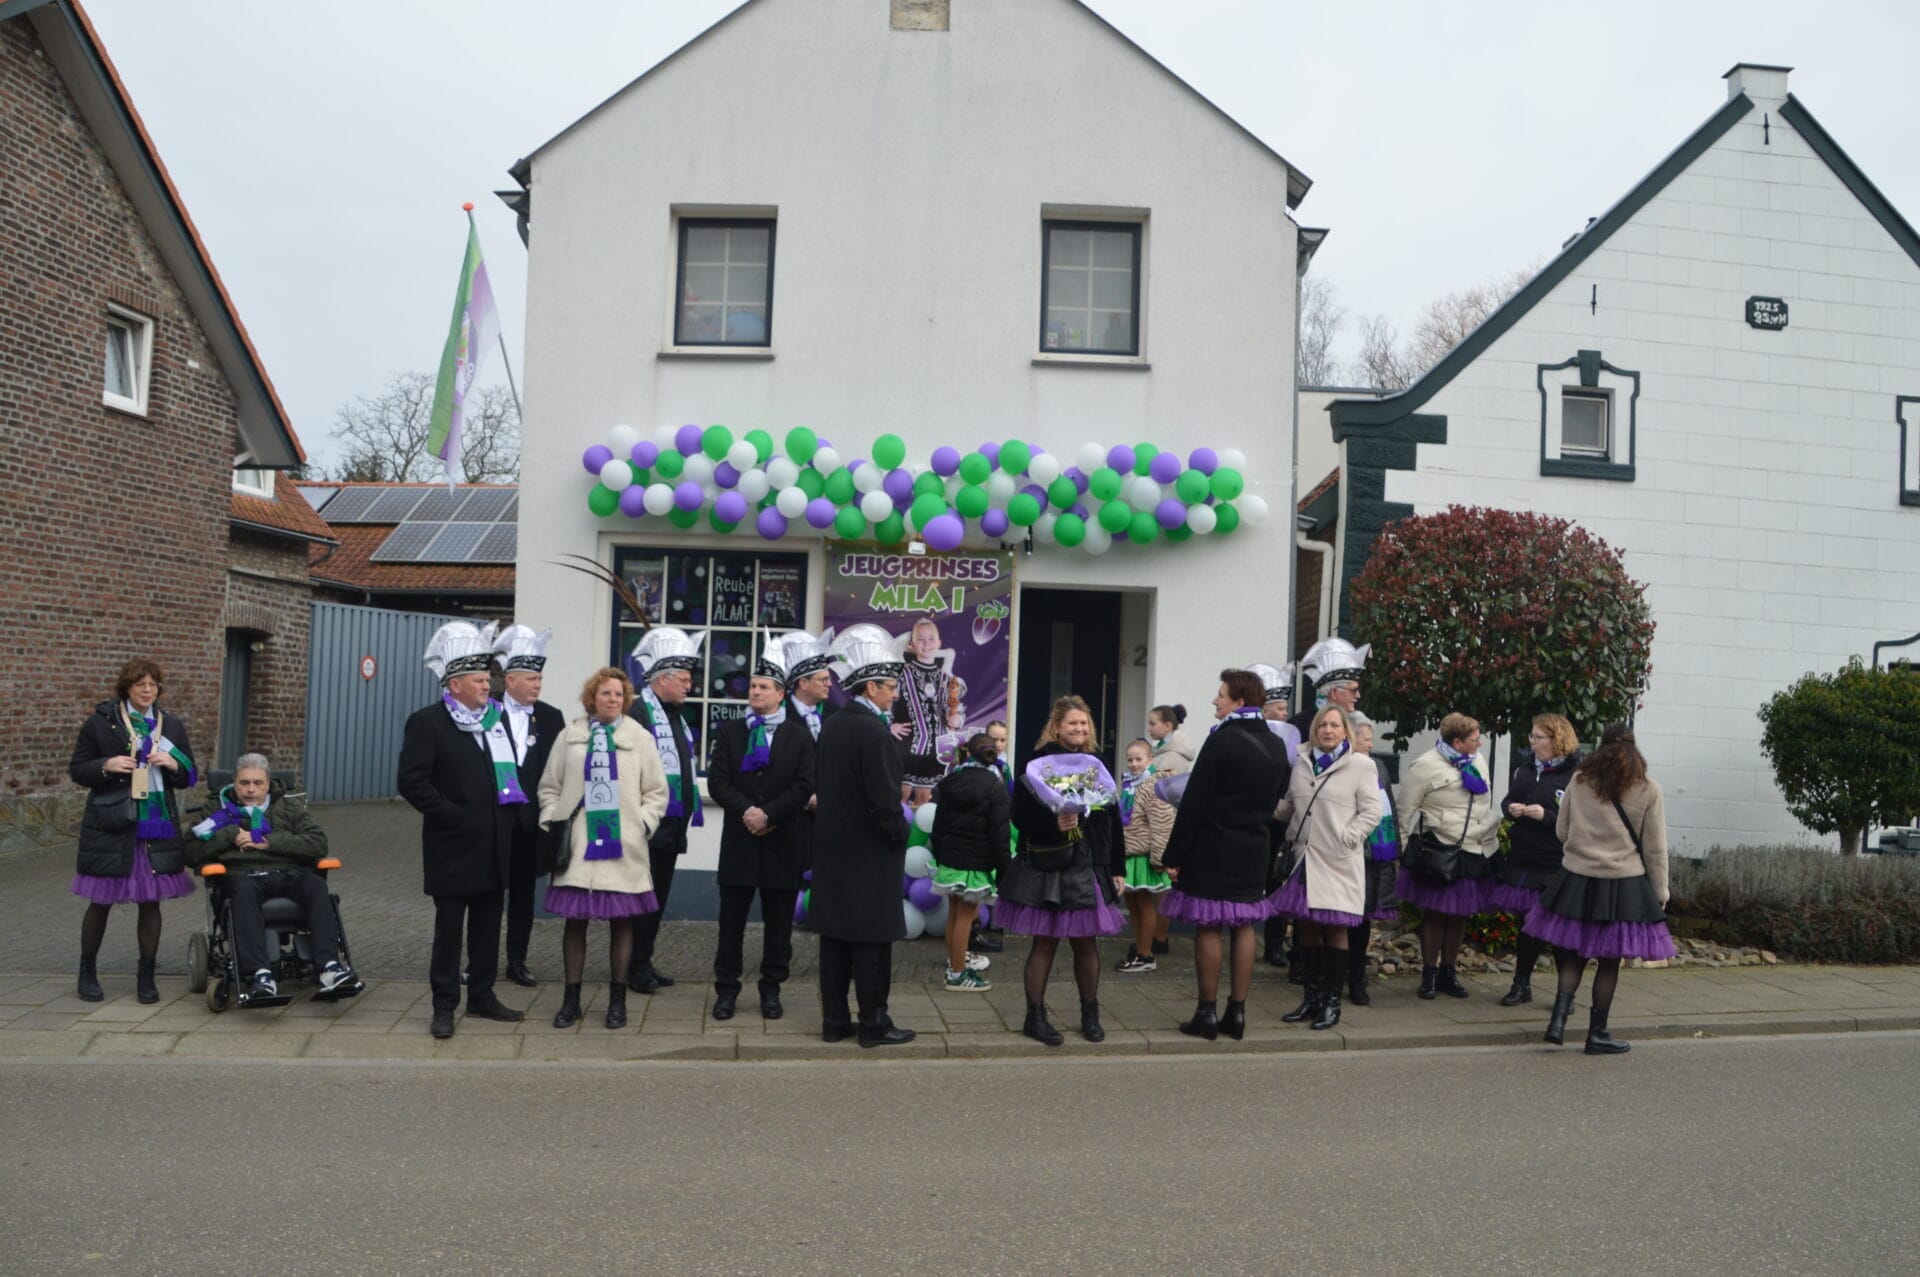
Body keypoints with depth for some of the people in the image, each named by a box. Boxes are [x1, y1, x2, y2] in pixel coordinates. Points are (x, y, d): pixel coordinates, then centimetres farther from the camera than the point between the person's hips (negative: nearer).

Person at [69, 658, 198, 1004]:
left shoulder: (172, 725, 10)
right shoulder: (100, 722, 0)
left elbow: (190, 778, 13)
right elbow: (76, 770, 3)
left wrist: (173, 764, -9)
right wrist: (106, 766, -17)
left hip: (158, 829, 2)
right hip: (110, 827, -2)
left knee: (150, 902, 4)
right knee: (101, 901, 6)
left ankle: (146, 976, 15)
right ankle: (87, 972, 25)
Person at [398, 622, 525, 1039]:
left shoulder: (497, 718, 12)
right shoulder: (427, 722, -8)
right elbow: (412, 782, -14)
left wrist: (513, 814, 7)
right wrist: (454, 816, -16)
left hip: (495, 846, 6)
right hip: (454, 848, -6)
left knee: (488, 925, 14)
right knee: (449, 927, 1)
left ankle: (482, 996, 25)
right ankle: (444, 1006, 10)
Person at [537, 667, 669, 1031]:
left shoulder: (640, 738, 5)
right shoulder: (569, 736, 7)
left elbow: (656, 791, 7)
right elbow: (550, 786, 11)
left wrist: (643, 824, -4)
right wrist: (552, 822, -1)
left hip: (623, 846, 0)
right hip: (578, 844, 0)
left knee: (621, 920, 5)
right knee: (575, 920, 4)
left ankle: (617, 999, 15)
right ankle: (571, 999, 15)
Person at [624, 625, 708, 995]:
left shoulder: (676, 714, 15)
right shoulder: (638, 713, -14)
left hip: (672, 826, 9)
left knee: (658, 897, 14)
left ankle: (644, 962, 24)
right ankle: (635, 968, 7)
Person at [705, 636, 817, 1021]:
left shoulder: (799, 736, 4)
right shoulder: (729, 732, 8)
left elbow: (804, 786, -5)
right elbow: (717, 781, -2)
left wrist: (769, 814, -14)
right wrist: (746, 810, -16)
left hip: (781, 841, -1)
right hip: (738, 841, 1)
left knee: (778, 921, 6)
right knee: (731, 920, 5)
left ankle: (771, 989, 17)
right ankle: (726, 989, 14)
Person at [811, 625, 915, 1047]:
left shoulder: (831, 727, 9)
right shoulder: (875, 732, -19)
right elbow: (885, 799, -21)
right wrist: (901, 834, -7)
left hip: (833, 849, 9)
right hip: (869, 854, -8)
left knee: (835, 936, 11)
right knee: (872, 939, -1)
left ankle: (834, 1020, 18)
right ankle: (874, 1025, 6)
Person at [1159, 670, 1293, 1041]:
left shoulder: (1222, 741, -15)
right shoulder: (1276, 745, 7)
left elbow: (1194, 802, -16)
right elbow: (1277, 799, 14)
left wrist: (1174, 855, -12)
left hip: (1212, 850, -6)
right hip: (1255, 851, 7)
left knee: (1208, 927, 0)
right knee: (1244, 927, 11)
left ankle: (1207, 1013, 4)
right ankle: (1237, 1012, 15)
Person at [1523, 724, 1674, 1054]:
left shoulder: (1579, 781, 2)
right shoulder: (1649, 790, -4)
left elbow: (1561, 831, 7)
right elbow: (1655, 848, -1)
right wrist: (1660, 893, 8)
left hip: (1576, 878, 2)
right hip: (1624, 884, -2)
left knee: (1574, 954, 13)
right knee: (1609, 960, 8)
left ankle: (1559, 1015, -3)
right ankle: (1597, 1033, 14)